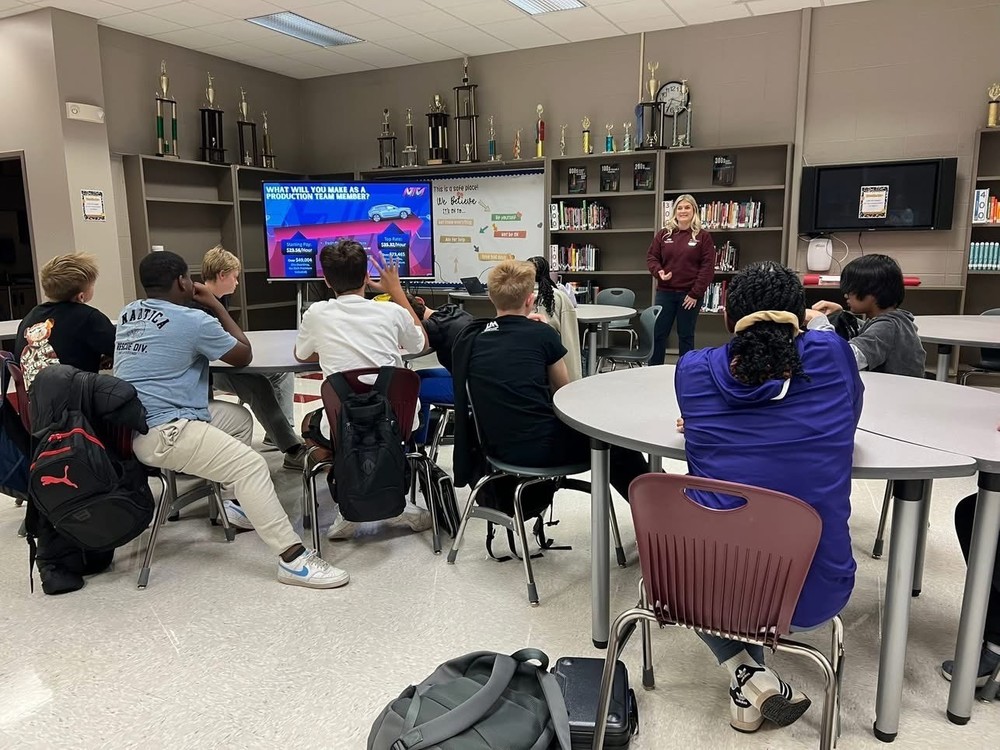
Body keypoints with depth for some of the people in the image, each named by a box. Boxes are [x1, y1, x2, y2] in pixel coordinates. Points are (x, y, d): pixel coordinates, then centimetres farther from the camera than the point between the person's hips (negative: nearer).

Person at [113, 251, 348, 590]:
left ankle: (240, 503, 25)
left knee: (240, 417, 21)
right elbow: (244, 356, 1)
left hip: (134, 427, 10)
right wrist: (217, 306, 8)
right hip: (164, 433, -10)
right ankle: (293, 558, -21)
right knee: (251, 466, -17)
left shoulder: (128, 313, 13)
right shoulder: (191, 319, -13)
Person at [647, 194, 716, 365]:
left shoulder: (703, 236, 0)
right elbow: (651, 257, 11)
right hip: (665, 292, 2)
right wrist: (659, 272, -11)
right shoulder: (663, 234, 8)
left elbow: (708, 267, -4)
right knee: (658, 334, 4)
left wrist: (696, 293, -10)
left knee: (686, 336, 8)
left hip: (690, 295, -2)